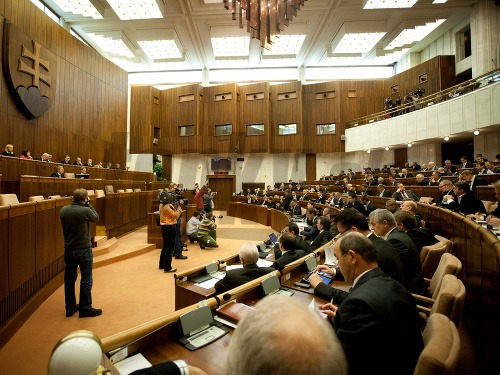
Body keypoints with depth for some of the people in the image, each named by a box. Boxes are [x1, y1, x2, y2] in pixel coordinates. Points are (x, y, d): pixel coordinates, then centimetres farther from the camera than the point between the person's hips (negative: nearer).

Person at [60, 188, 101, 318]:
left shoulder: (63, 210, -4)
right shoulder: (85, 211, -20)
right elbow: (96, 218, -2)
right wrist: (88, 205, 2)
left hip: (69, 250, 6)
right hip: (84, 250, -6)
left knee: (69, 279, 17)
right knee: (86, 279, 7)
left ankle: (70, 307, 30)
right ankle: (85, 308, 16)